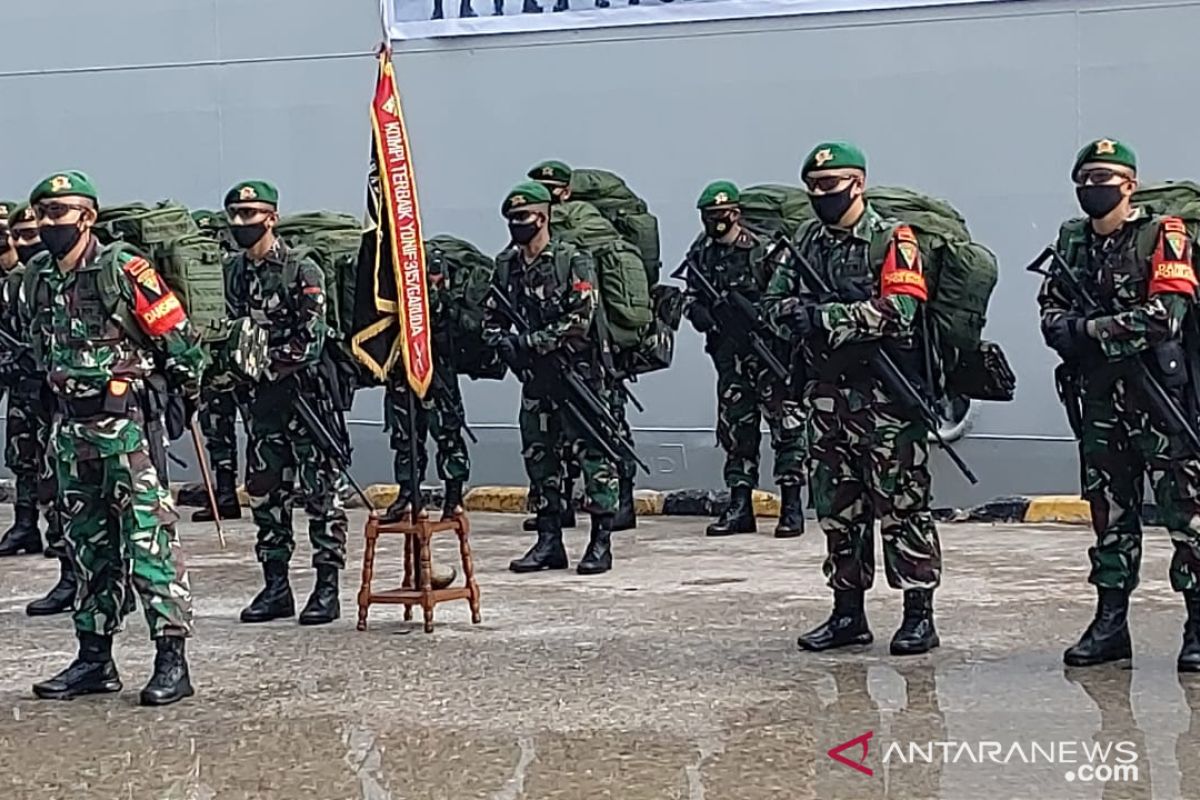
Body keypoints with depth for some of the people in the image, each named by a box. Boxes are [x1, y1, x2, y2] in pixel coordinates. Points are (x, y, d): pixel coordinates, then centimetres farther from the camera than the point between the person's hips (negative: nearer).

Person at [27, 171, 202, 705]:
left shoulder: (123, 270, -11)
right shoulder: (47, 282, 12)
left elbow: (178, 336, -7)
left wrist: (189, 390, 2)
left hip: (128, 424, -8)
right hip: (73, 427, 8)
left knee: (148, 538, -10)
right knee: (87, 542, 12)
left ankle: (172, 660, -9)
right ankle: (94, 660, 20)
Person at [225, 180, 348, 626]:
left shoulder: (301, 269, -9)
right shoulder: (236, 272, 11)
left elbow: (310, 338, -16)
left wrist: (271, 365, -20)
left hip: (305, 392, -7)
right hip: (263, 397, 7)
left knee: (319, 491, -3)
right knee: (265, 491, 9)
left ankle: (327, 589, 0)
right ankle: (275, 587, 17)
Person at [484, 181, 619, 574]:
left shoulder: (573, 261, -10)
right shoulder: (506, 265, 9)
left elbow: (580, 320, -18)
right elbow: (491, 319, 16)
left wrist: (529, 342, -18)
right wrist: (504, 344, -5)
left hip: (580, 373, -7)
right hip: (537, 376, 7)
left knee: (592, 453, -6)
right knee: (538, 454, 8)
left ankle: (601, 542, 0)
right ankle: (549, 542, 15)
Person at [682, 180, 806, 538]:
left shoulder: (763, 250, -8)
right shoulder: (701, 254, 10)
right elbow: (693, 301, 14)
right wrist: (709, 320, -6)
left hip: (768, 347, -6)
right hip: (728, 350, 6)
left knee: (784, 423, -5)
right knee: (734, 427, 8)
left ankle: (791, 506, 0)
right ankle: (739, 506, 14)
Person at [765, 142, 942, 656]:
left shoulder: (893, 240, -5)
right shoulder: (808, 242, 14)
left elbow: (899, 311, -18)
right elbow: (774, 302, 11)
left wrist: (830, 316, -21)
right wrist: (800, 309, -11)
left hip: (886, 395, -6)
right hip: (827, 393, 6)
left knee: (901, 505, -4)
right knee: (837, 507, 10)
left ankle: (919, 615, 2)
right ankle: (847, 613, 19)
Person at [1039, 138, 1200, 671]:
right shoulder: (1072, 242, 15)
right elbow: (1051, 314, 9)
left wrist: (1098, 328, -14)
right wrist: (1086, 330, -12)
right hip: (1099, 399, 6)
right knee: (1109, 512, 10)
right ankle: (1110, 624, 17)